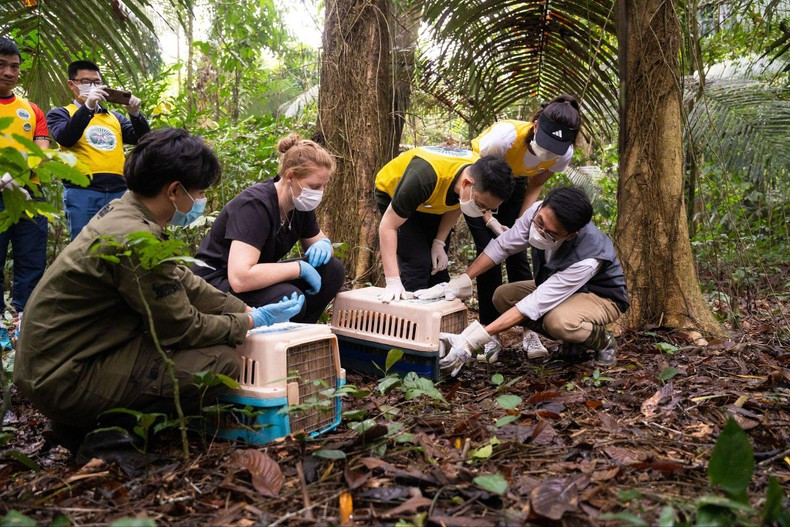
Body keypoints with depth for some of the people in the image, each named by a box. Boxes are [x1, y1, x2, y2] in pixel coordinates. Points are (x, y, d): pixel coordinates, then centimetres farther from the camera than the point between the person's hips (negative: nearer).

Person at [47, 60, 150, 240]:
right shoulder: (60, 114, 12)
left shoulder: (114, 116, 22)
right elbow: (65, 139, -10)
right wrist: (88, 106, -19)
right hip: (82, 192, -3)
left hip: (119, 192, 3)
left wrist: (135, 113, -5)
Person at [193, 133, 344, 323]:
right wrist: (299, 268, -28)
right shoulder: (254, 205, -26)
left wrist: (323, 245, -9)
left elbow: (318, 239, 16)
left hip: (257, 277, 8)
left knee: (332, 270, -8)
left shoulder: (300, 203, -2)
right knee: (289, 298, -35)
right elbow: (240, 279, -37)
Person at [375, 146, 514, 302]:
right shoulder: (424, 178, -43)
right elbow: (388, 226, -35)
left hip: (431, 200, 5)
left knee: (438, 265, 1)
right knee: (418, 264, -19)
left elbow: (456, 205, -2)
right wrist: (393, 282, -40)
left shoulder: (481, 176, -25)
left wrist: (439, 242, -13)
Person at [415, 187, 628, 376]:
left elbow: (534, 305, -42)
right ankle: (574, 341, 2)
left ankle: (603, 342, -3)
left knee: (558, 320, -39)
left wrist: (473, 340, -45)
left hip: (601, 296, -7)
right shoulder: (538, 212, -27)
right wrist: (461, 282, -27)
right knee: (503, 296, -12)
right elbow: (501, 246, -16)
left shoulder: (588, 257, -41)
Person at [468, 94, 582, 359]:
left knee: (517, 254, -5)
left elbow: (534, 186, -6)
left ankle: (530, 333, 0)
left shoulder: (563, 155, -26)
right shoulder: (505, 136, -39)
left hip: (514, 184, 3)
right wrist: (491, 221, -24)